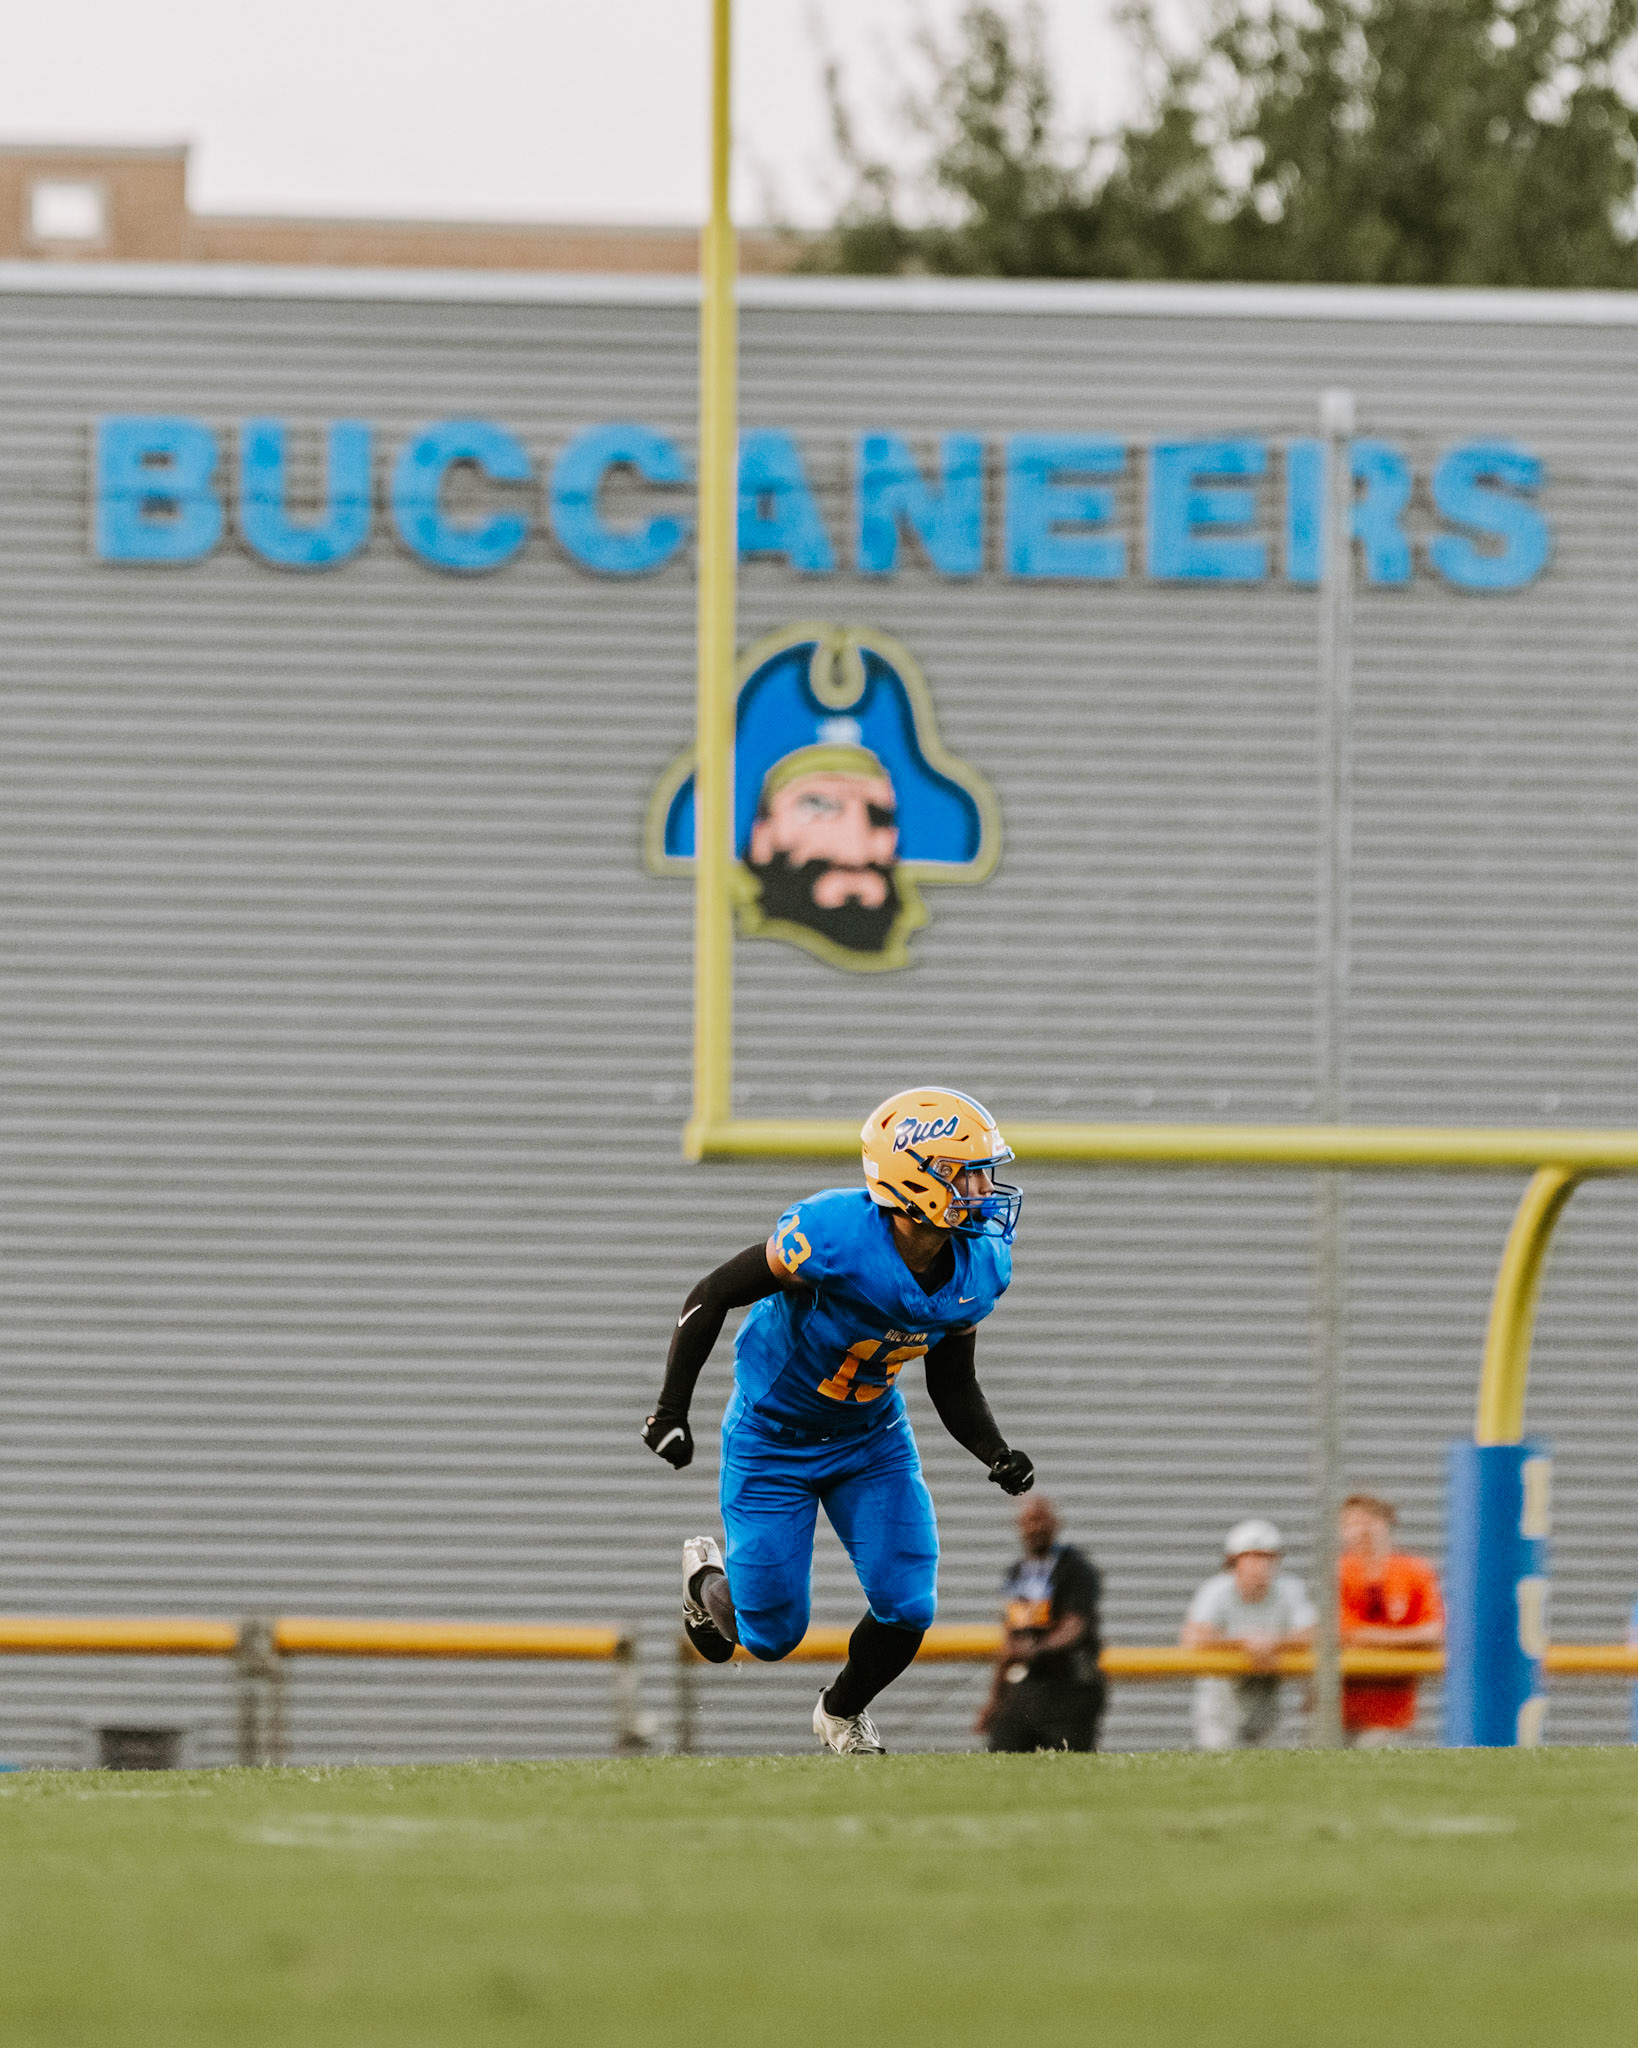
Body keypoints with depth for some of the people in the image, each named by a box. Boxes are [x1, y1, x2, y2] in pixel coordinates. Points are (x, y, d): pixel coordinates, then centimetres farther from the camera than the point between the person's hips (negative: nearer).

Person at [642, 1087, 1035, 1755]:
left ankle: (843, 1712, 26)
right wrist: (672, 1410, -22)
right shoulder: (835, 1237, -34)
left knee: (907, 1611, -8)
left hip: (873, 1439, 5)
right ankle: (709, 1576, 37)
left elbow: (953, 1385, 2)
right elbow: (711, 1297, -21)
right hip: (772, 1442, -5)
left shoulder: (976, 1268, -14)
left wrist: (995, 1453, -16)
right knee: (772, 1636, 0)